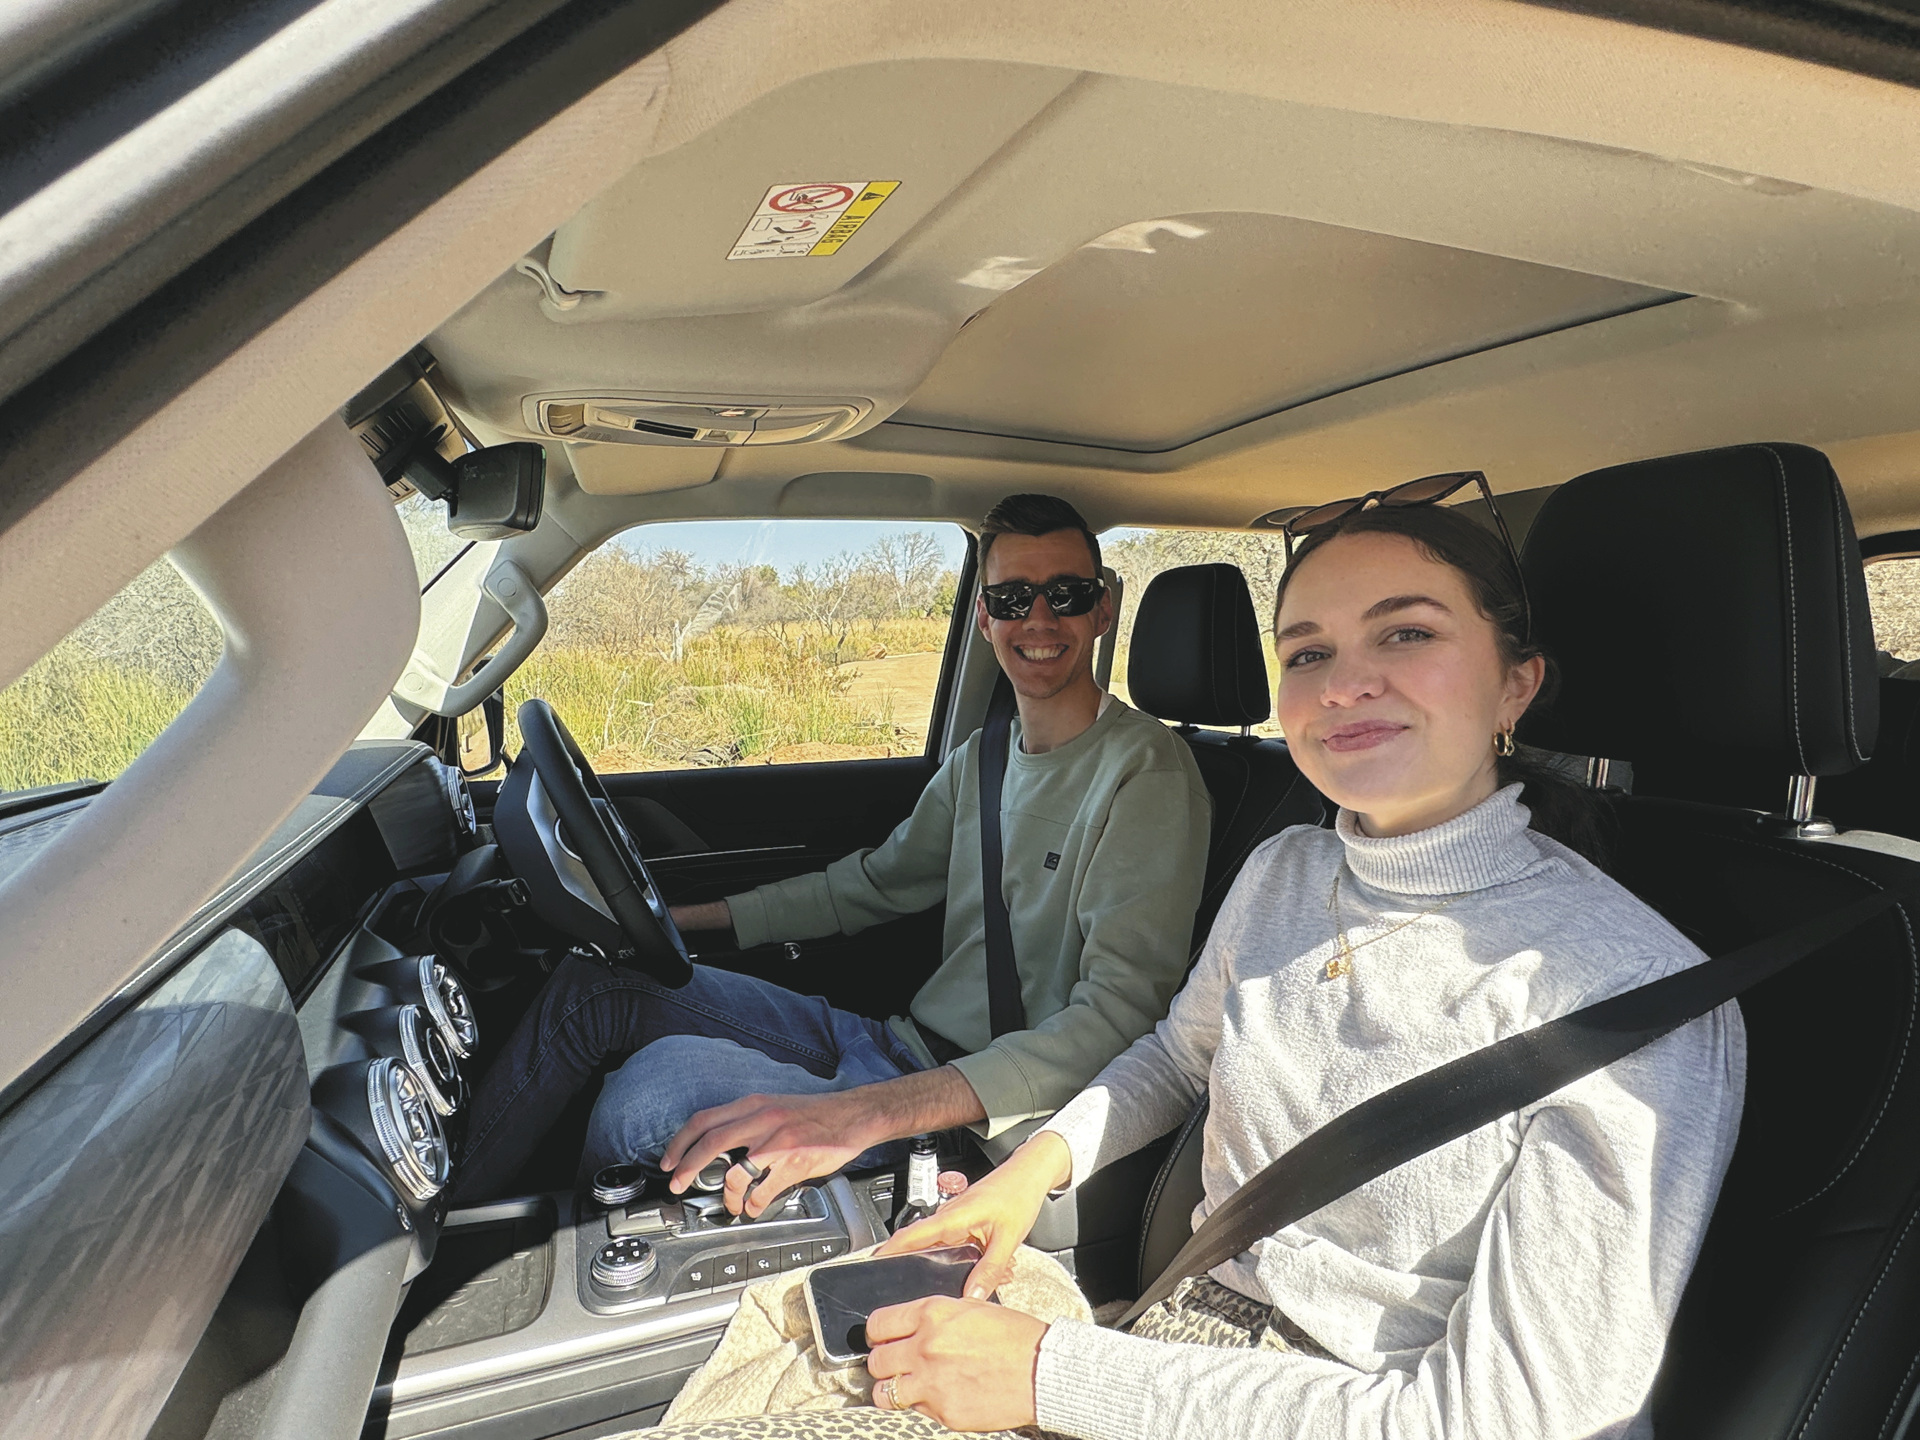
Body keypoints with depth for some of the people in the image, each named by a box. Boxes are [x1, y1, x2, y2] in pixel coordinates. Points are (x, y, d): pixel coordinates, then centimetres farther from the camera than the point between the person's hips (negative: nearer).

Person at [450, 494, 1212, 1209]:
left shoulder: (1145, 771, -16)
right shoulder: (980, 760, 11)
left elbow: (1118, 1018, -26)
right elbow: (878, 881, 23)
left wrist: (865, 1112, -38)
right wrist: (687, 917, 16)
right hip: (902, 1043, 8)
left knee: (668, 1075, -28)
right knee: (598, 977, 3)